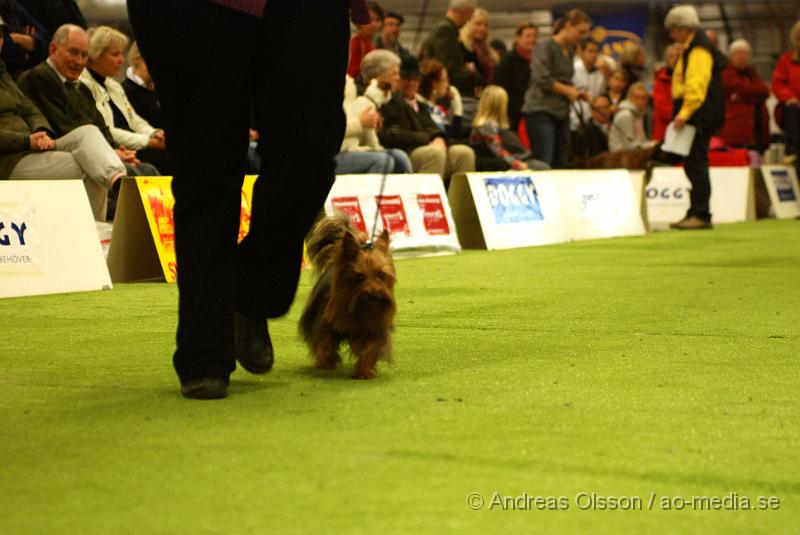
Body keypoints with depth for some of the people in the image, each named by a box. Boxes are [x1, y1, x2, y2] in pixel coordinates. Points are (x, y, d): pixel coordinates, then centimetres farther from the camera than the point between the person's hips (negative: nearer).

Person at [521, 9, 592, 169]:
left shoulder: (570, 51, 15)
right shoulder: (545, 47, -7)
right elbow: (542, 80, -15)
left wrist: (576, 92, 5)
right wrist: (567, 91, -6)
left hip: (561, 113, 8)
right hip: (541, 112, -8)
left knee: (559, 165, 5)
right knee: (543, 165, -14)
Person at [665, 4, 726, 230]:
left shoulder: (699, 49, -12)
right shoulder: (689, 49, 20)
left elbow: (696, 84, -22)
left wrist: (685, 113, -25)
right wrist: (683, 113, 20)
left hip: (699, 116, -10)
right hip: (695, 117, 10)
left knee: (696, 163, -11)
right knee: (693, 164, 11)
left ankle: (701, 214, -11)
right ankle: (696, 213, 15)